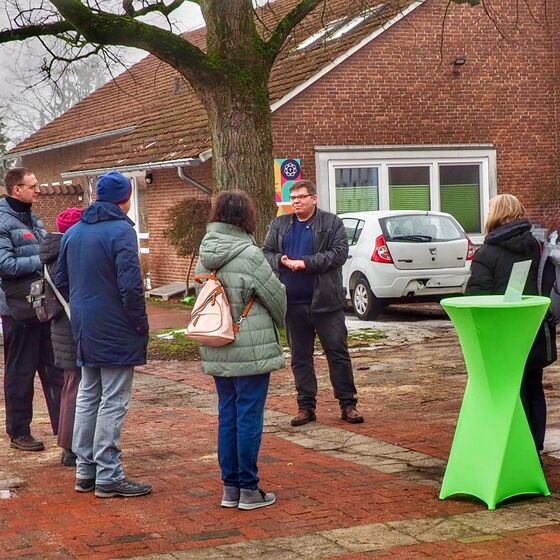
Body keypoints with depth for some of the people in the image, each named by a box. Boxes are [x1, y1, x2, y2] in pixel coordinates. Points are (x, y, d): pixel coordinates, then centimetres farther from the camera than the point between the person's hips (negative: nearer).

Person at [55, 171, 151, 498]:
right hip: (116, 333, -8)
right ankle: (108, 476, 1)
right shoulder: (121, 231, -15)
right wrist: (141, 324, -12)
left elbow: (60, 280, 16)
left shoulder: (73, 232, 9)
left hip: (84, 331, 8)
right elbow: (131, 284, -22)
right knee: (113, 402, -2)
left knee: (87, 397, 16)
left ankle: (85, 470, 20)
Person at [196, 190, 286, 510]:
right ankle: (248, 489, 6)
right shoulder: (248, 254, -16)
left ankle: (230, 487, 19)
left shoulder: (205, 256, 4)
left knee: (227, 416, 13)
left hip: (216, 351, 7)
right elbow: (277, 296, -7)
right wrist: (279, 322, 14)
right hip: (251, 350, -7)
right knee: (249, 418, 0)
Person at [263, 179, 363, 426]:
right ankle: (306, 406, 17)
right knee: (300, 357, 9)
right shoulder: (279, 225, 11)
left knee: (338, 353, 1)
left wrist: (306, 262, -19)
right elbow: (266, 253, 10)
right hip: (293, 304, 4)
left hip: (325, 302, -3)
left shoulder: (332, 223, -1)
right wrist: (281, 260, -12)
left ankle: (348, 404, 8)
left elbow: (339, 253, -11)